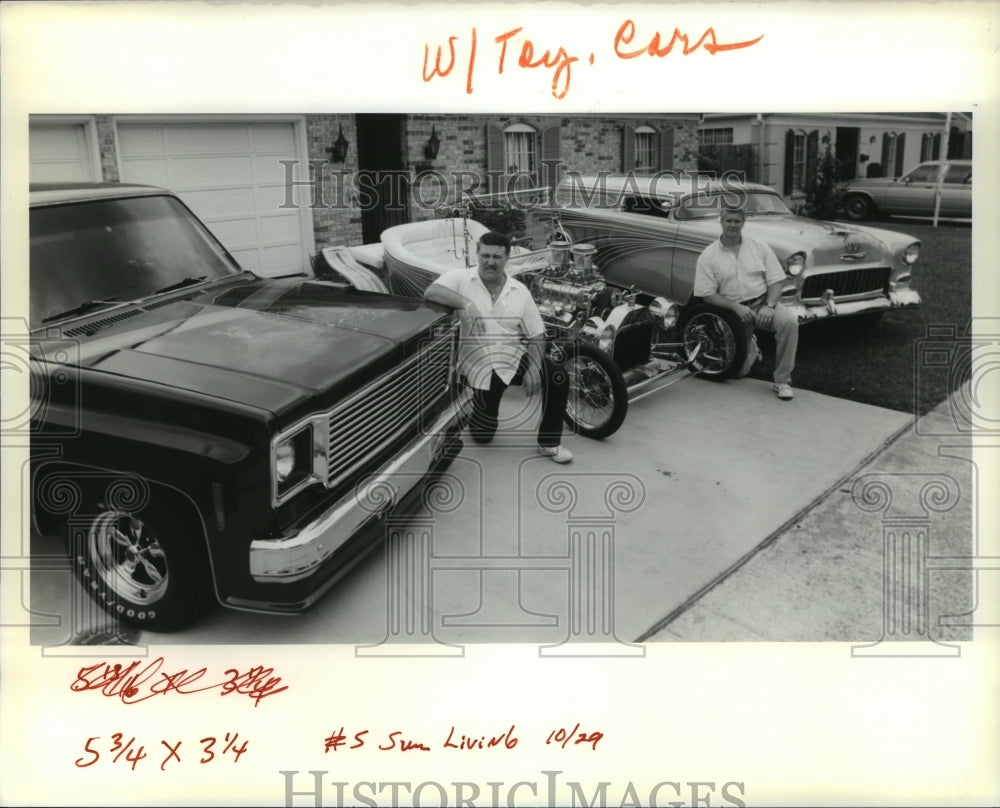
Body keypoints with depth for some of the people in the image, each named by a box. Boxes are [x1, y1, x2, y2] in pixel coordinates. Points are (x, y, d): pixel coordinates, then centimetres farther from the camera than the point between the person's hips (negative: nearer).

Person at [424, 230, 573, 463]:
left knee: (558, 378, -21)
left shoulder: (519, 290, 0)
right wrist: (465, 303, -36)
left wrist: (534, 367, -14)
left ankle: (549, 442, -4)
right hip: (481, 367, -2)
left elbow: (537, 334, 1)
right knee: (482, 435, 2)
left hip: (515, 358, 2)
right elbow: (430, 292, -26)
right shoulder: (461, 279, -7)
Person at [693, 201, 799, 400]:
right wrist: (736, 307, -17)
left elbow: (776, 281, 1)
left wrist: (769, 306, -18)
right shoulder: (708, 256, -3)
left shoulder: (760, 247, 2)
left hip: (763, 303, 1)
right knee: (740, 370, -5)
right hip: (733, 310, 0)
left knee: (789, 320, -33)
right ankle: (750, 346, 35)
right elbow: (707, 294, -6)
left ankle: (782, 381, -20)